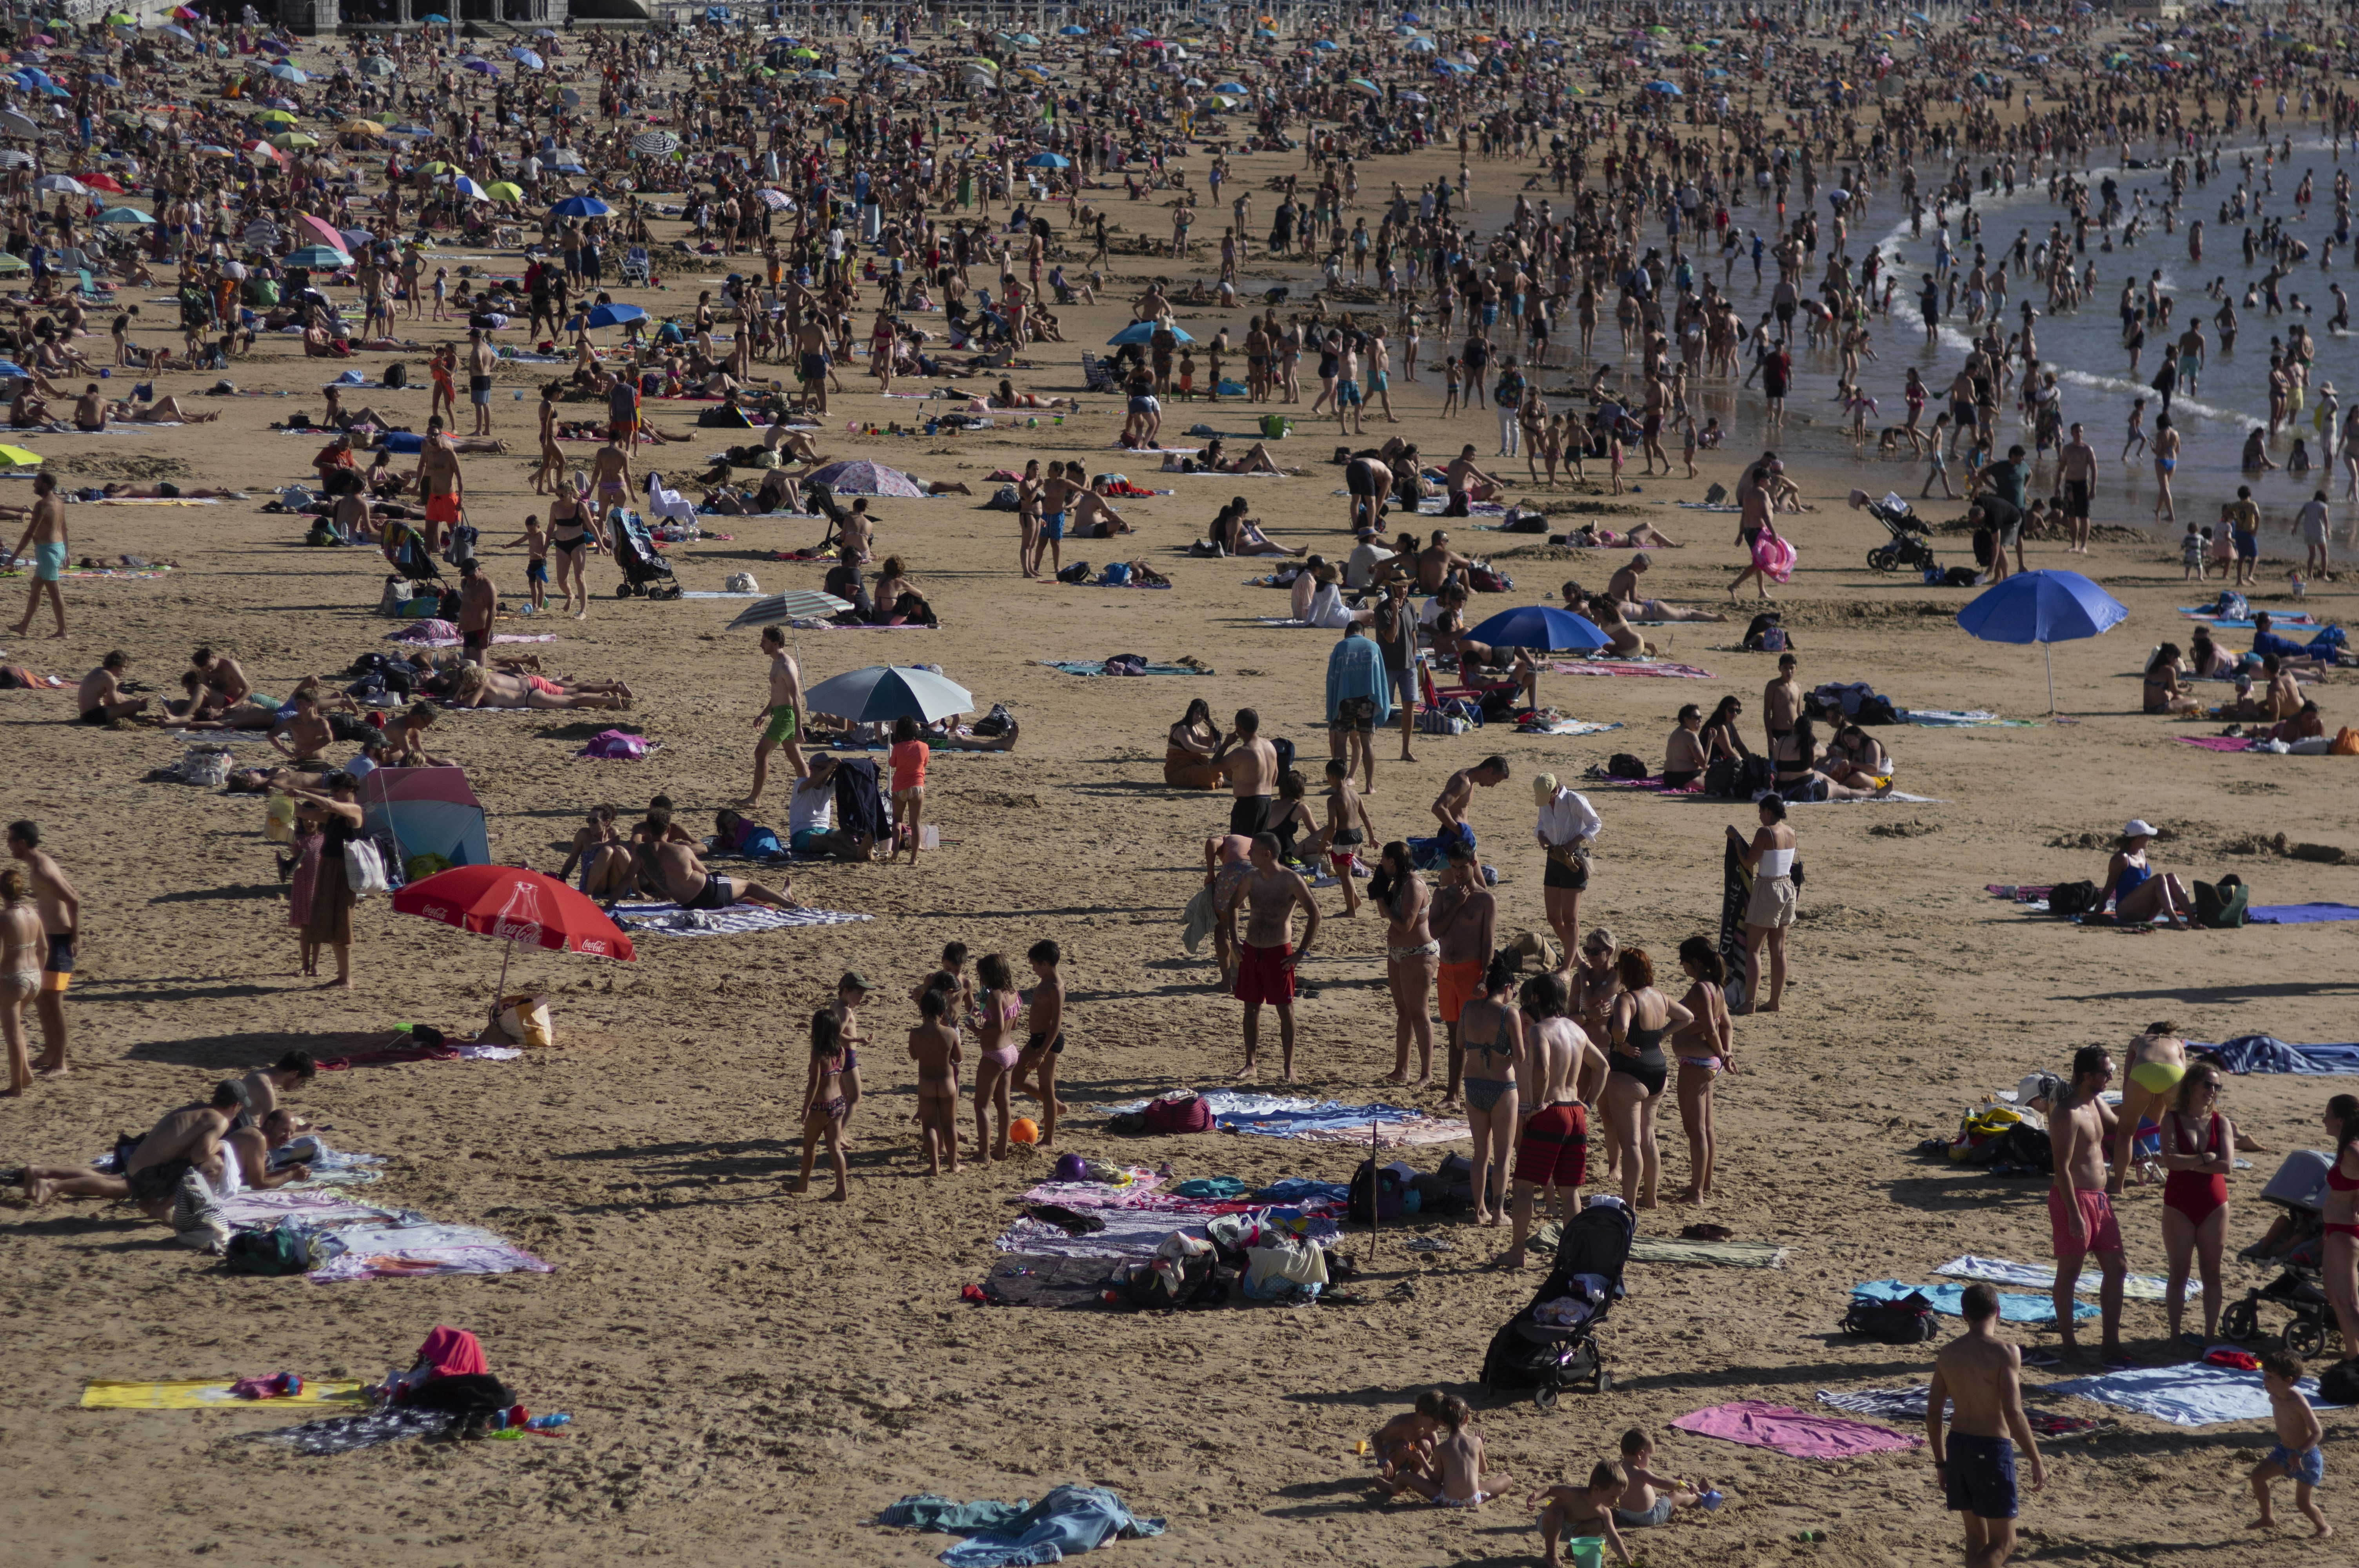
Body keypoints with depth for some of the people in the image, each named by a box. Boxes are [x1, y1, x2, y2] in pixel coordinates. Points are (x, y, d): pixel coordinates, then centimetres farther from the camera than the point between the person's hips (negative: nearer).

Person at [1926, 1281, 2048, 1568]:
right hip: (1992, 1450, -6)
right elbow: (2013, 1413, -22)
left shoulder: (1948, 1353, 5)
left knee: (1977, 1535, 18)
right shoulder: (2004, 1352, -14)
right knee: (2003, 1543, 2)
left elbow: (1933, 1415, 9)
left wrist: (1941, 1463, 20)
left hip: (1958, 1447, 6)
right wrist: (2037, 1460, -14)